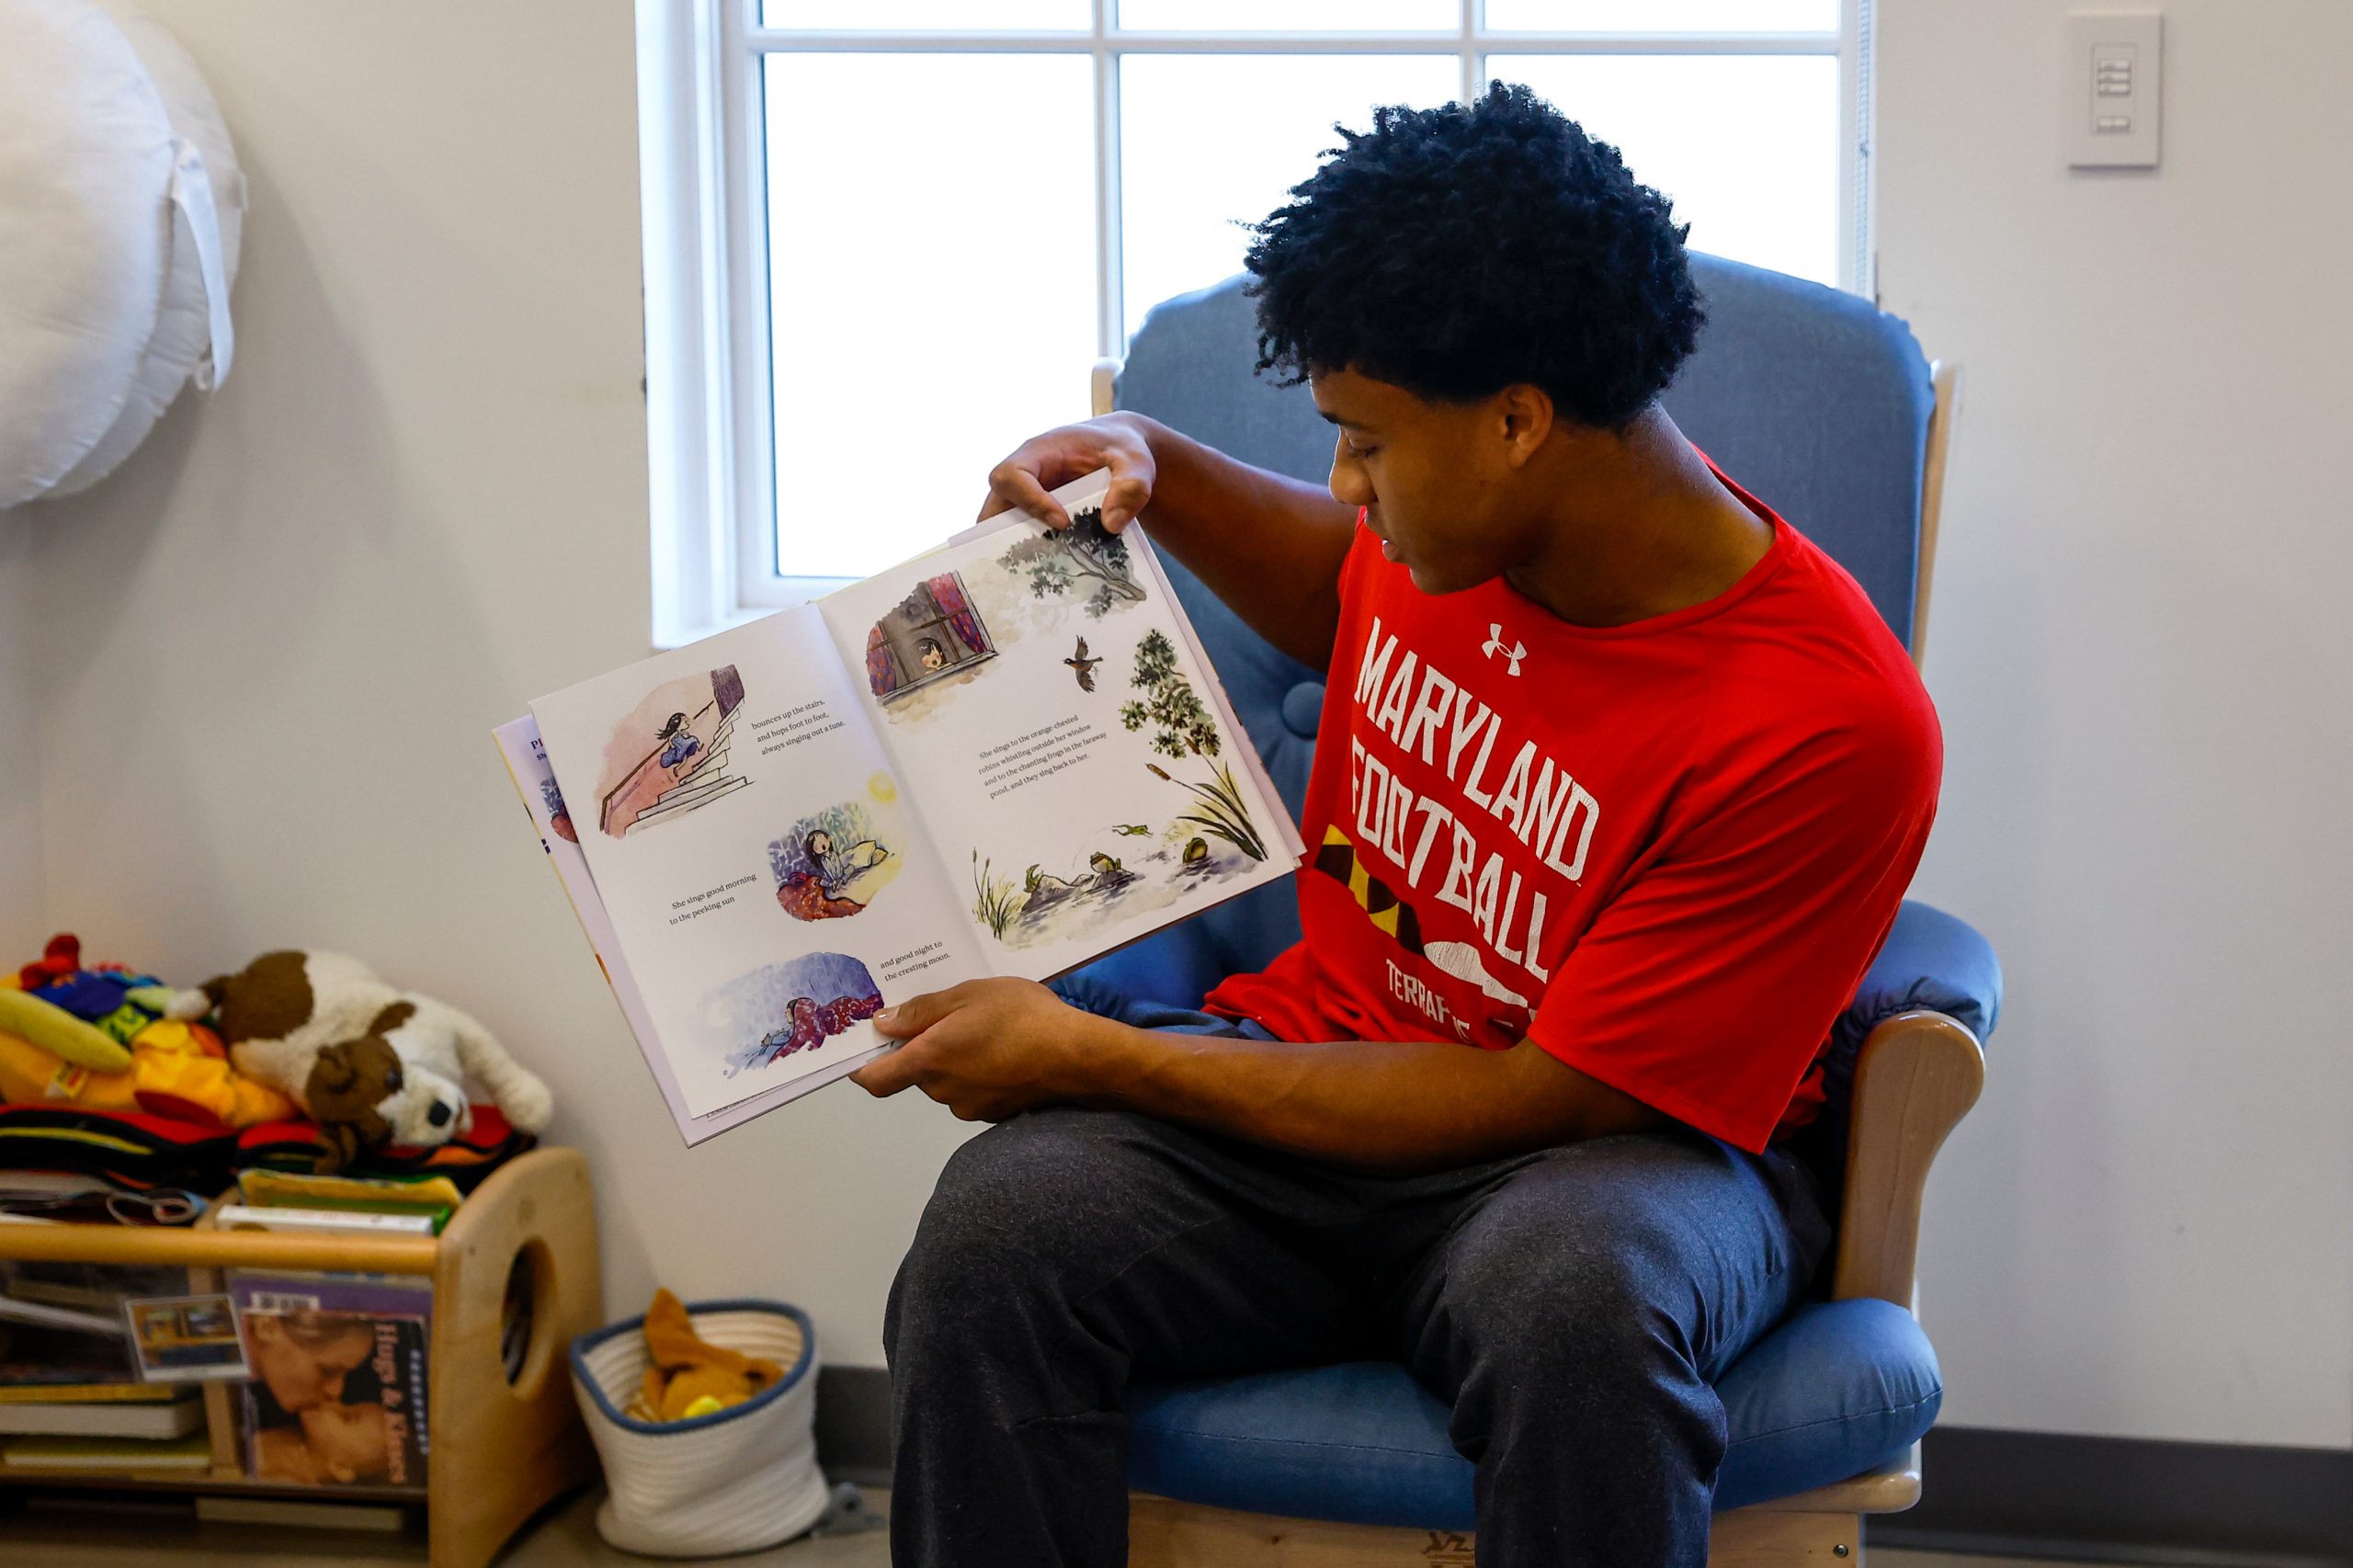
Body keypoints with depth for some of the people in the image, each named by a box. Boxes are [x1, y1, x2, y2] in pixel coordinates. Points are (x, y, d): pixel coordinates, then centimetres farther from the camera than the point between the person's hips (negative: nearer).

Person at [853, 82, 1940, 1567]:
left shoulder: (1830, 728, -23)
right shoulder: (1450, 523, -2)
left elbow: (1543, 1100, -21)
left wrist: (1090, 1054, -18)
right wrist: (1150, 466, 6)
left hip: (1607, 1149, -5)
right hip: (1328, 1056, 5)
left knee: (1572, 1293, -42)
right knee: (1000, 1223, -27)